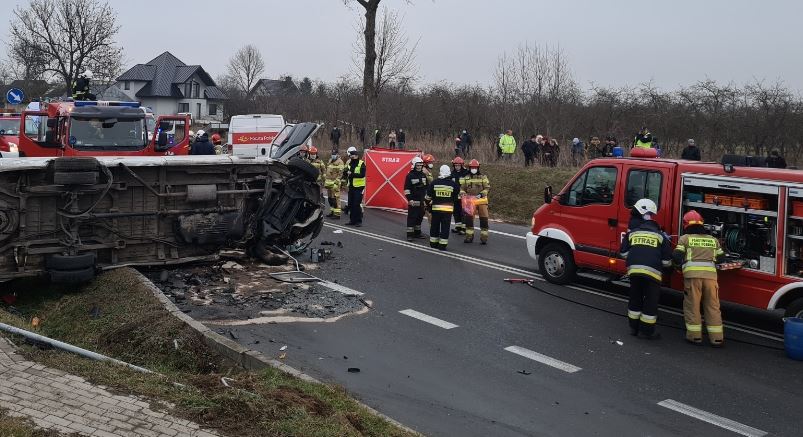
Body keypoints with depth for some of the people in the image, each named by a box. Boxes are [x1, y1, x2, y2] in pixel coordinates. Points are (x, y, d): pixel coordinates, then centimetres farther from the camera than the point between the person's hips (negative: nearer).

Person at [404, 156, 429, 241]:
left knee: (420, 217, 12)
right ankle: (410, 234, -4)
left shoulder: (423, 175, 12)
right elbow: (406, 189, -10)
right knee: (411, 217, -6)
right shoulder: (410, 176, -7)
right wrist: (409, 199, -17)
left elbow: (427, 187, 20)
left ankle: (417, 233, 23)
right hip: (413, 201, -6)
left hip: (421, 201, 7)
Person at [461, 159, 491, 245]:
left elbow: (487, 188, 0)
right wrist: (462, 193, -13)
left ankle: (484, 237, 5)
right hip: (470, 201, 1)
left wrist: (481, 194, -16)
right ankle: (469, 236, 11)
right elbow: (462, 188, 9)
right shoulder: (465, 178, 9)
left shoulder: (483, 177, 4)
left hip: (481, 200, -1)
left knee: (484, 219, -2)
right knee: (468, 218, -1)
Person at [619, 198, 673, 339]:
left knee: (635, 299, 17)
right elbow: (667, 260, 7)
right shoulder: (660, 236, 8)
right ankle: (648, 330, 10)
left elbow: (624, 252, 16)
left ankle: (634, 327, 24)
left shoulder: (632, 233, 12)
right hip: (653, 272, -2)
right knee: (651, 301, 6)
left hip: (634, 270, 2)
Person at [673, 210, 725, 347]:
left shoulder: (685, 238, 8)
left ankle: (695, 336, 8)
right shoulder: (713, 240, 20)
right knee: (713, 306, 9)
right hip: (711, 274, 3)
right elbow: (721, 257, 19)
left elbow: (676, 256, 0)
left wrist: (680, 264, 20)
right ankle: (717, 338, 11)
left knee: (692, 305, 6)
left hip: (692, 274, -3)